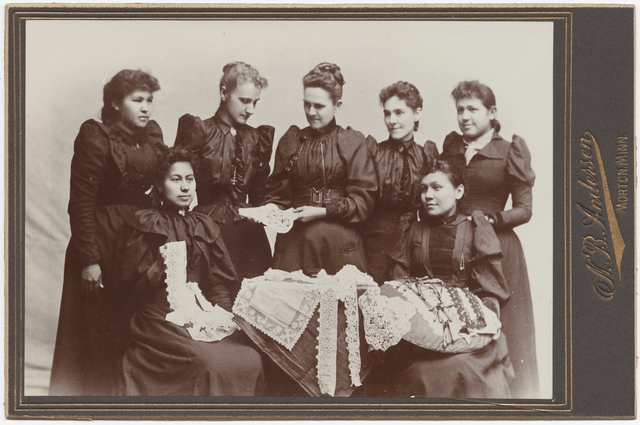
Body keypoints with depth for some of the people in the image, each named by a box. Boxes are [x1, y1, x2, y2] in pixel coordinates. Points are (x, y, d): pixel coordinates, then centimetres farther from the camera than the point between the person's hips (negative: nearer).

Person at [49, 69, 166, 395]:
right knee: (102, 334, 3)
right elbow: (81, 205, -12)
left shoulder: (152, 134, 9)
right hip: (104, 243, -6)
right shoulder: (95, 138, -11)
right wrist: (89, 260, -16)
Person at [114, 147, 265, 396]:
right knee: (211, 363, -31)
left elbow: (220, 282, 15)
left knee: (250, 361, -22)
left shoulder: (205, 226, 20)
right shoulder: (144, 224, 7)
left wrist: (224, 311, -4)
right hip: (163, 316, -4)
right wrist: (159, 268, -16)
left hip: (205, 312, 5)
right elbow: (129, 285, 2)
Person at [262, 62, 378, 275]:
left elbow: (363, 200, -2)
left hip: (339, 244, -2)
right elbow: (278, 192, 15)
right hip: (294, 242, 2)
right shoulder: (290, 141, 13)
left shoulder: (352, 142, 4)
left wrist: (323, 211, -10)